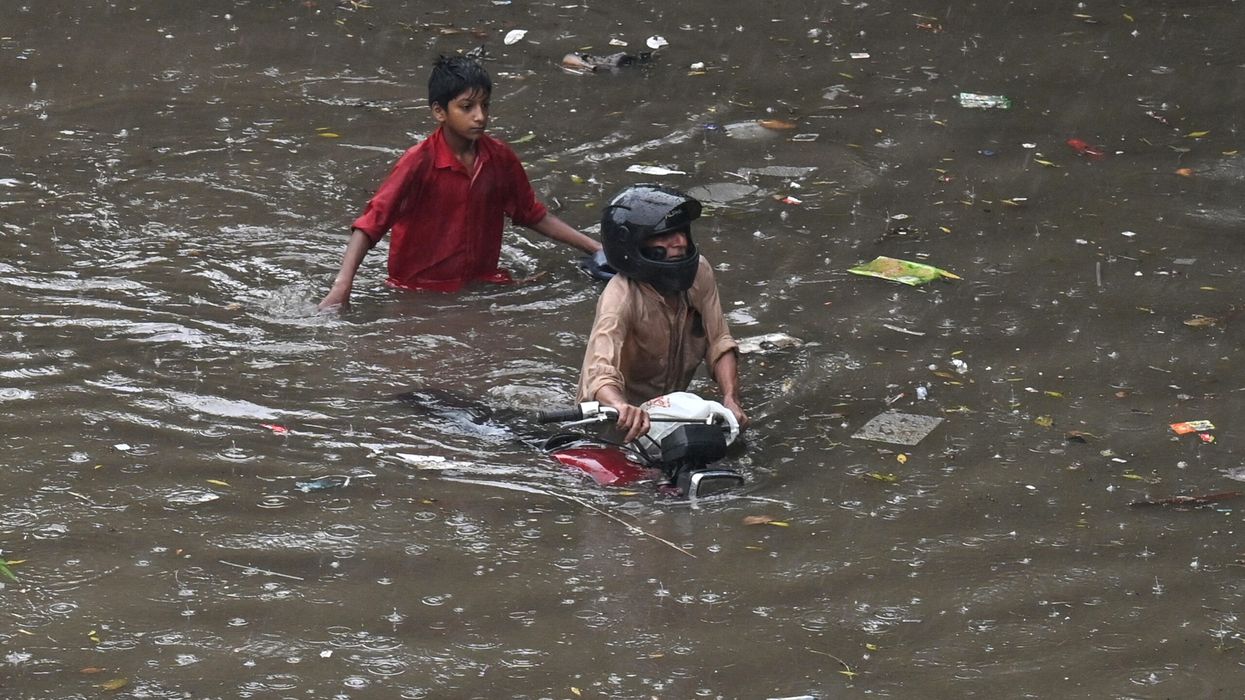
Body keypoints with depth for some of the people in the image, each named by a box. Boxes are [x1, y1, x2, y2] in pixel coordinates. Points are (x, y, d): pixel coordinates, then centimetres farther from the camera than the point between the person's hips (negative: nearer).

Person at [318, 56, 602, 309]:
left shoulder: (500, 159, 2)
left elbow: (534, 215, 17)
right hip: (420, 291, -4)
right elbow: (371, 223, -18)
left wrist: (596, 248, 14)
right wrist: (342, 286, -30)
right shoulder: (419, 162, -14)